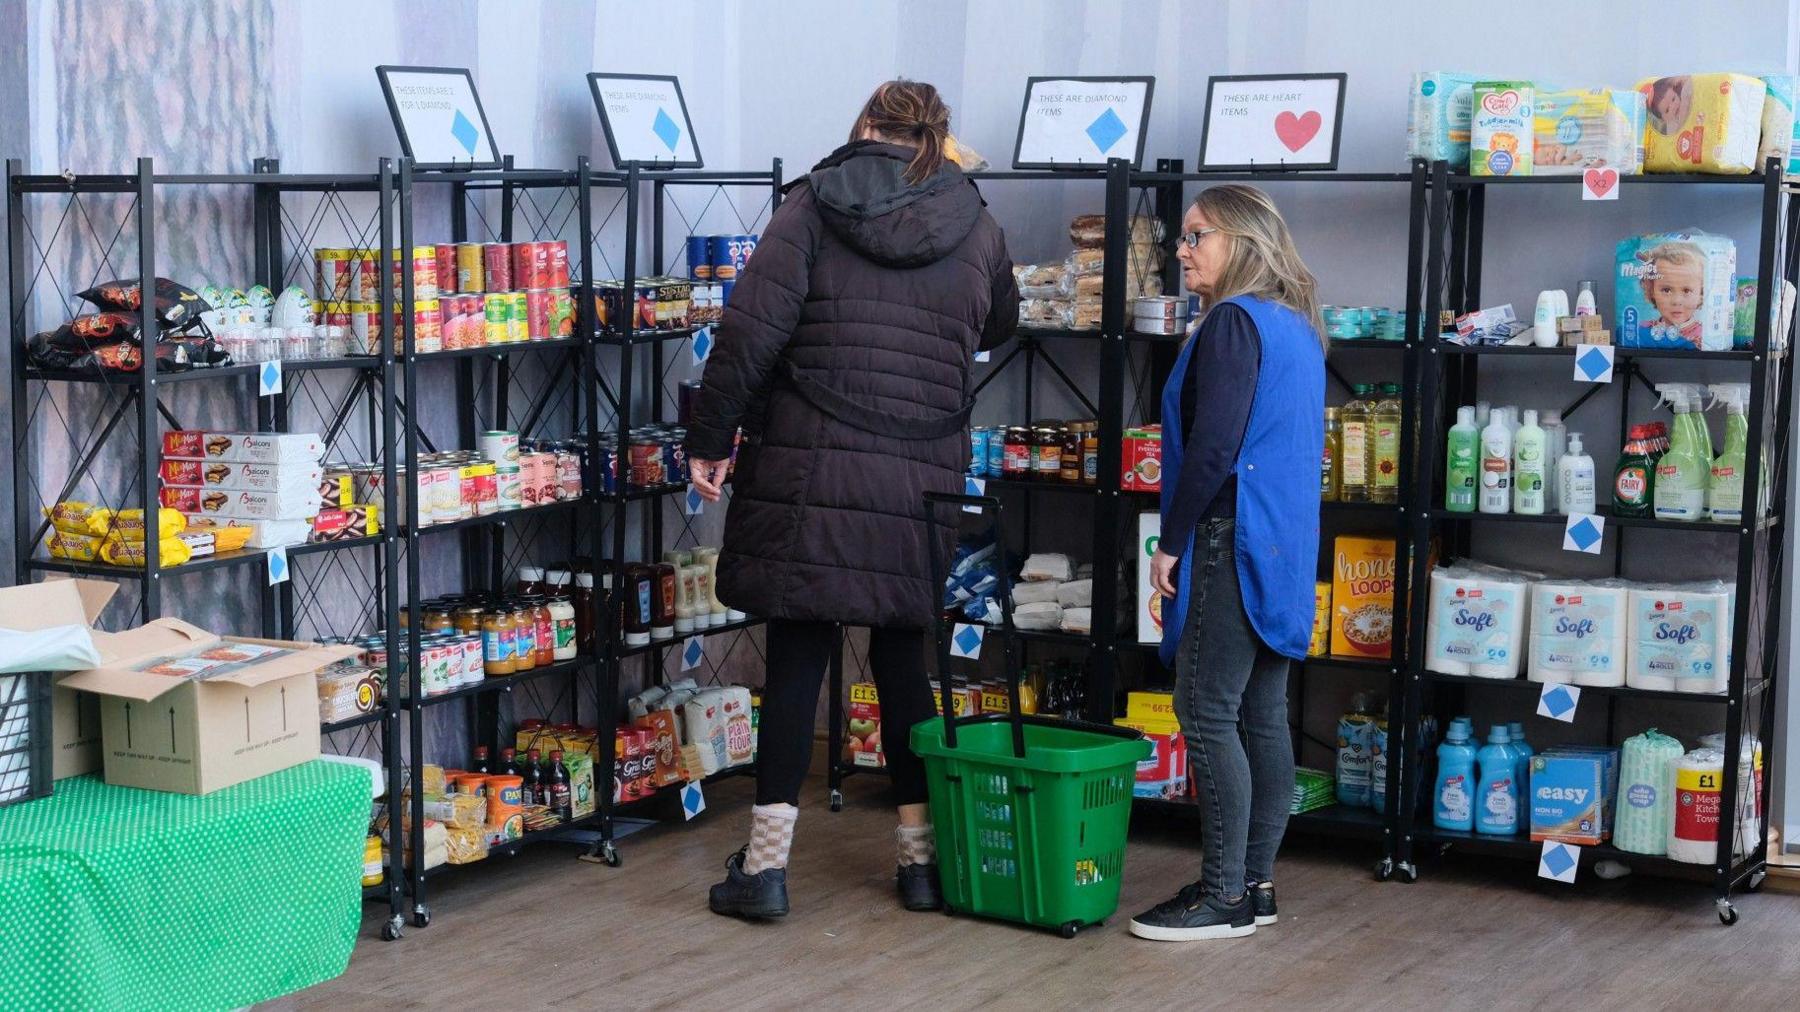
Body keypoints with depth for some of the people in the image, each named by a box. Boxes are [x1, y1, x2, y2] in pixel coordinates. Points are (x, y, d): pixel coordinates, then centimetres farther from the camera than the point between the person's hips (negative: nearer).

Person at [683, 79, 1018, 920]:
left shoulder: (813, 205, -1)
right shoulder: (976, 228, 8)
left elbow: (752, 330, -8)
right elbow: (998, 329, 25)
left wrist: (710, 436, -1)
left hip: (809, 472, -2)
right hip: (920, 484, 2)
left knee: (796, 660, 2)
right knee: (903, 660, 13)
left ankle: (766, 866, 4)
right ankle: (921, 858, 18)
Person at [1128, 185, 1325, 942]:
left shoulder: (1232, 322, -13)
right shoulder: (1297, 327, 16)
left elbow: (1212, 446, -20)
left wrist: (1171, 539, -13)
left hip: (1231, 539, -10)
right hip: (1284, 542, 10)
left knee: (1207, 715, -7)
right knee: (1261, 716, 11)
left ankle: (1224, 896, -6)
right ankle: (1256, 882, 16)